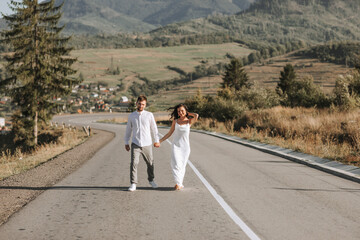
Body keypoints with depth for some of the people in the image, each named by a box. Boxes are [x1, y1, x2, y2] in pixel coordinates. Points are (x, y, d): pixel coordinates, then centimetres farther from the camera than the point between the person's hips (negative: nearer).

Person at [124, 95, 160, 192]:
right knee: (134, 163, -12)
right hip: (135, 144, 0)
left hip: (147, 144, 0)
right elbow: (128, 130, 13)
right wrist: (126, 143, 13)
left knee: (150, 163, 11)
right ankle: (133, 184, -5)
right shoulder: (131, 116, 5)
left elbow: (154, 128, 9)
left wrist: (157, 140, 10)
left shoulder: (149, 115, 1)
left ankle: (151, 180, 34)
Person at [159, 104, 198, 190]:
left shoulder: (189, 121, 0)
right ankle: (178, 183, -14)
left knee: (182, 166, 3)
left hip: (185, 147, 0)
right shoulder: (175, 121, 5)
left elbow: (196, 115, -20)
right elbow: (170, 133, 11)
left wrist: (187, 114, -3)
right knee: (176, 165, -14)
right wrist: (160, 141, 6)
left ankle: (180, 184, 15)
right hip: (176, 146, 0)